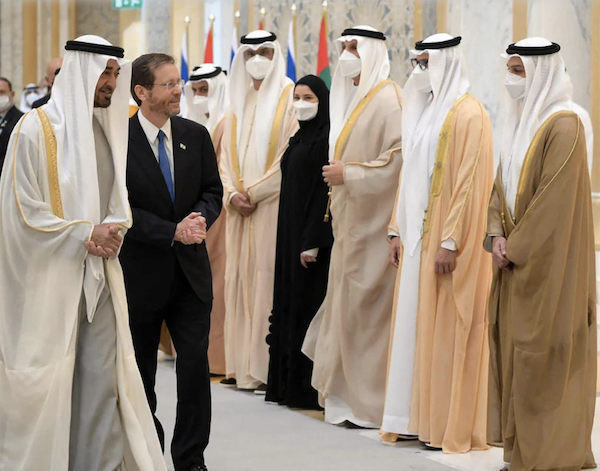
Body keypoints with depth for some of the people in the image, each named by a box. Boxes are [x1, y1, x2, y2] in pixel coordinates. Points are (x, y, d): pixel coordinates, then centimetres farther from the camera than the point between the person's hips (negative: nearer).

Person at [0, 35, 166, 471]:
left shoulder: (106, 129, 13)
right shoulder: (36, 129, -7)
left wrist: (112, 229, -3)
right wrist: (86, 234, -13)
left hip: (100, 276, 6)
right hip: (49, 277, -6)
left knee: (103, 382, 3)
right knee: (47, 386, -1)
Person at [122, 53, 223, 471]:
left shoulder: (196, 135, 4)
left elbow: (213, 191, 8)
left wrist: (200, 219, -14)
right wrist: (172, 232, -20)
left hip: (190, 269, 3)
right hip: (141, 272, -3)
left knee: (196, 360, -4)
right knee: (141, 370, 11)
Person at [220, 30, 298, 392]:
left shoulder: (289, 97, -2)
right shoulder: (239, 101, 16)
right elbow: (227, 155, 14)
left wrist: (254, 192, -11)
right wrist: (232, 194, -3)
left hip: (272, 204, -6)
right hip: (241, 208, 6)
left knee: (267, 279, -8)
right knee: (239, 279, 4)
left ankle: (268, 369, -7)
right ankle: (241, 366, 8)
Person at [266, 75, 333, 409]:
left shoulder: (326, 139, -12)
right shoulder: (300, 139, 16)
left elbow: (325, 190, -18)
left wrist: (312, 241, -21)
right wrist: (293, 237, 15)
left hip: (311, 234, -9)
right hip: (291, 231, 9)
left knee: (308, 305, -7)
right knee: (290, 303, 10)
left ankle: (310, 387, -3)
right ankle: (289, 382, 14)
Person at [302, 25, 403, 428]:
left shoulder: (388, 100, -13)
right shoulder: (355, 99, 15)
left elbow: (398, 159, -21)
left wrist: (349, 174, -16)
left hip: (371, 224, -9)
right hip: (350, 220, 9)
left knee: (366, 305, -5)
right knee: (349, 303, 10)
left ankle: (372, 402, 3)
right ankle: (352, 396, 16)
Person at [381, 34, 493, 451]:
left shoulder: (468, 114, -12)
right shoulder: (425, 111, 15)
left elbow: (469, 182, -17)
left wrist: (450, 241, -21)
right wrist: (398, 230, 13)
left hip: (446, 237, -8)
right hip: (418, 234, 8)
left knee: (445, 329, -5)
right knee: (416, 325, 9)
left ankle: (451, 427, 2)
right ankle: (420, 418, 15)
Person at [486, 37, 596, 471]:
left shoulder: (563, 126, -13)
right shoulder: (521, 121, 14)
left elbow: (555, 199, -19)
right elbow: (501, 186, 15)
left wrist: (516, 247, -15)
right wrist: (497, 235, -1)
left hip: (547, 263, -8)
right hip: (516, 258, 8)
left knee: (543, 356, -5)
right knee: (512, 350, 9)